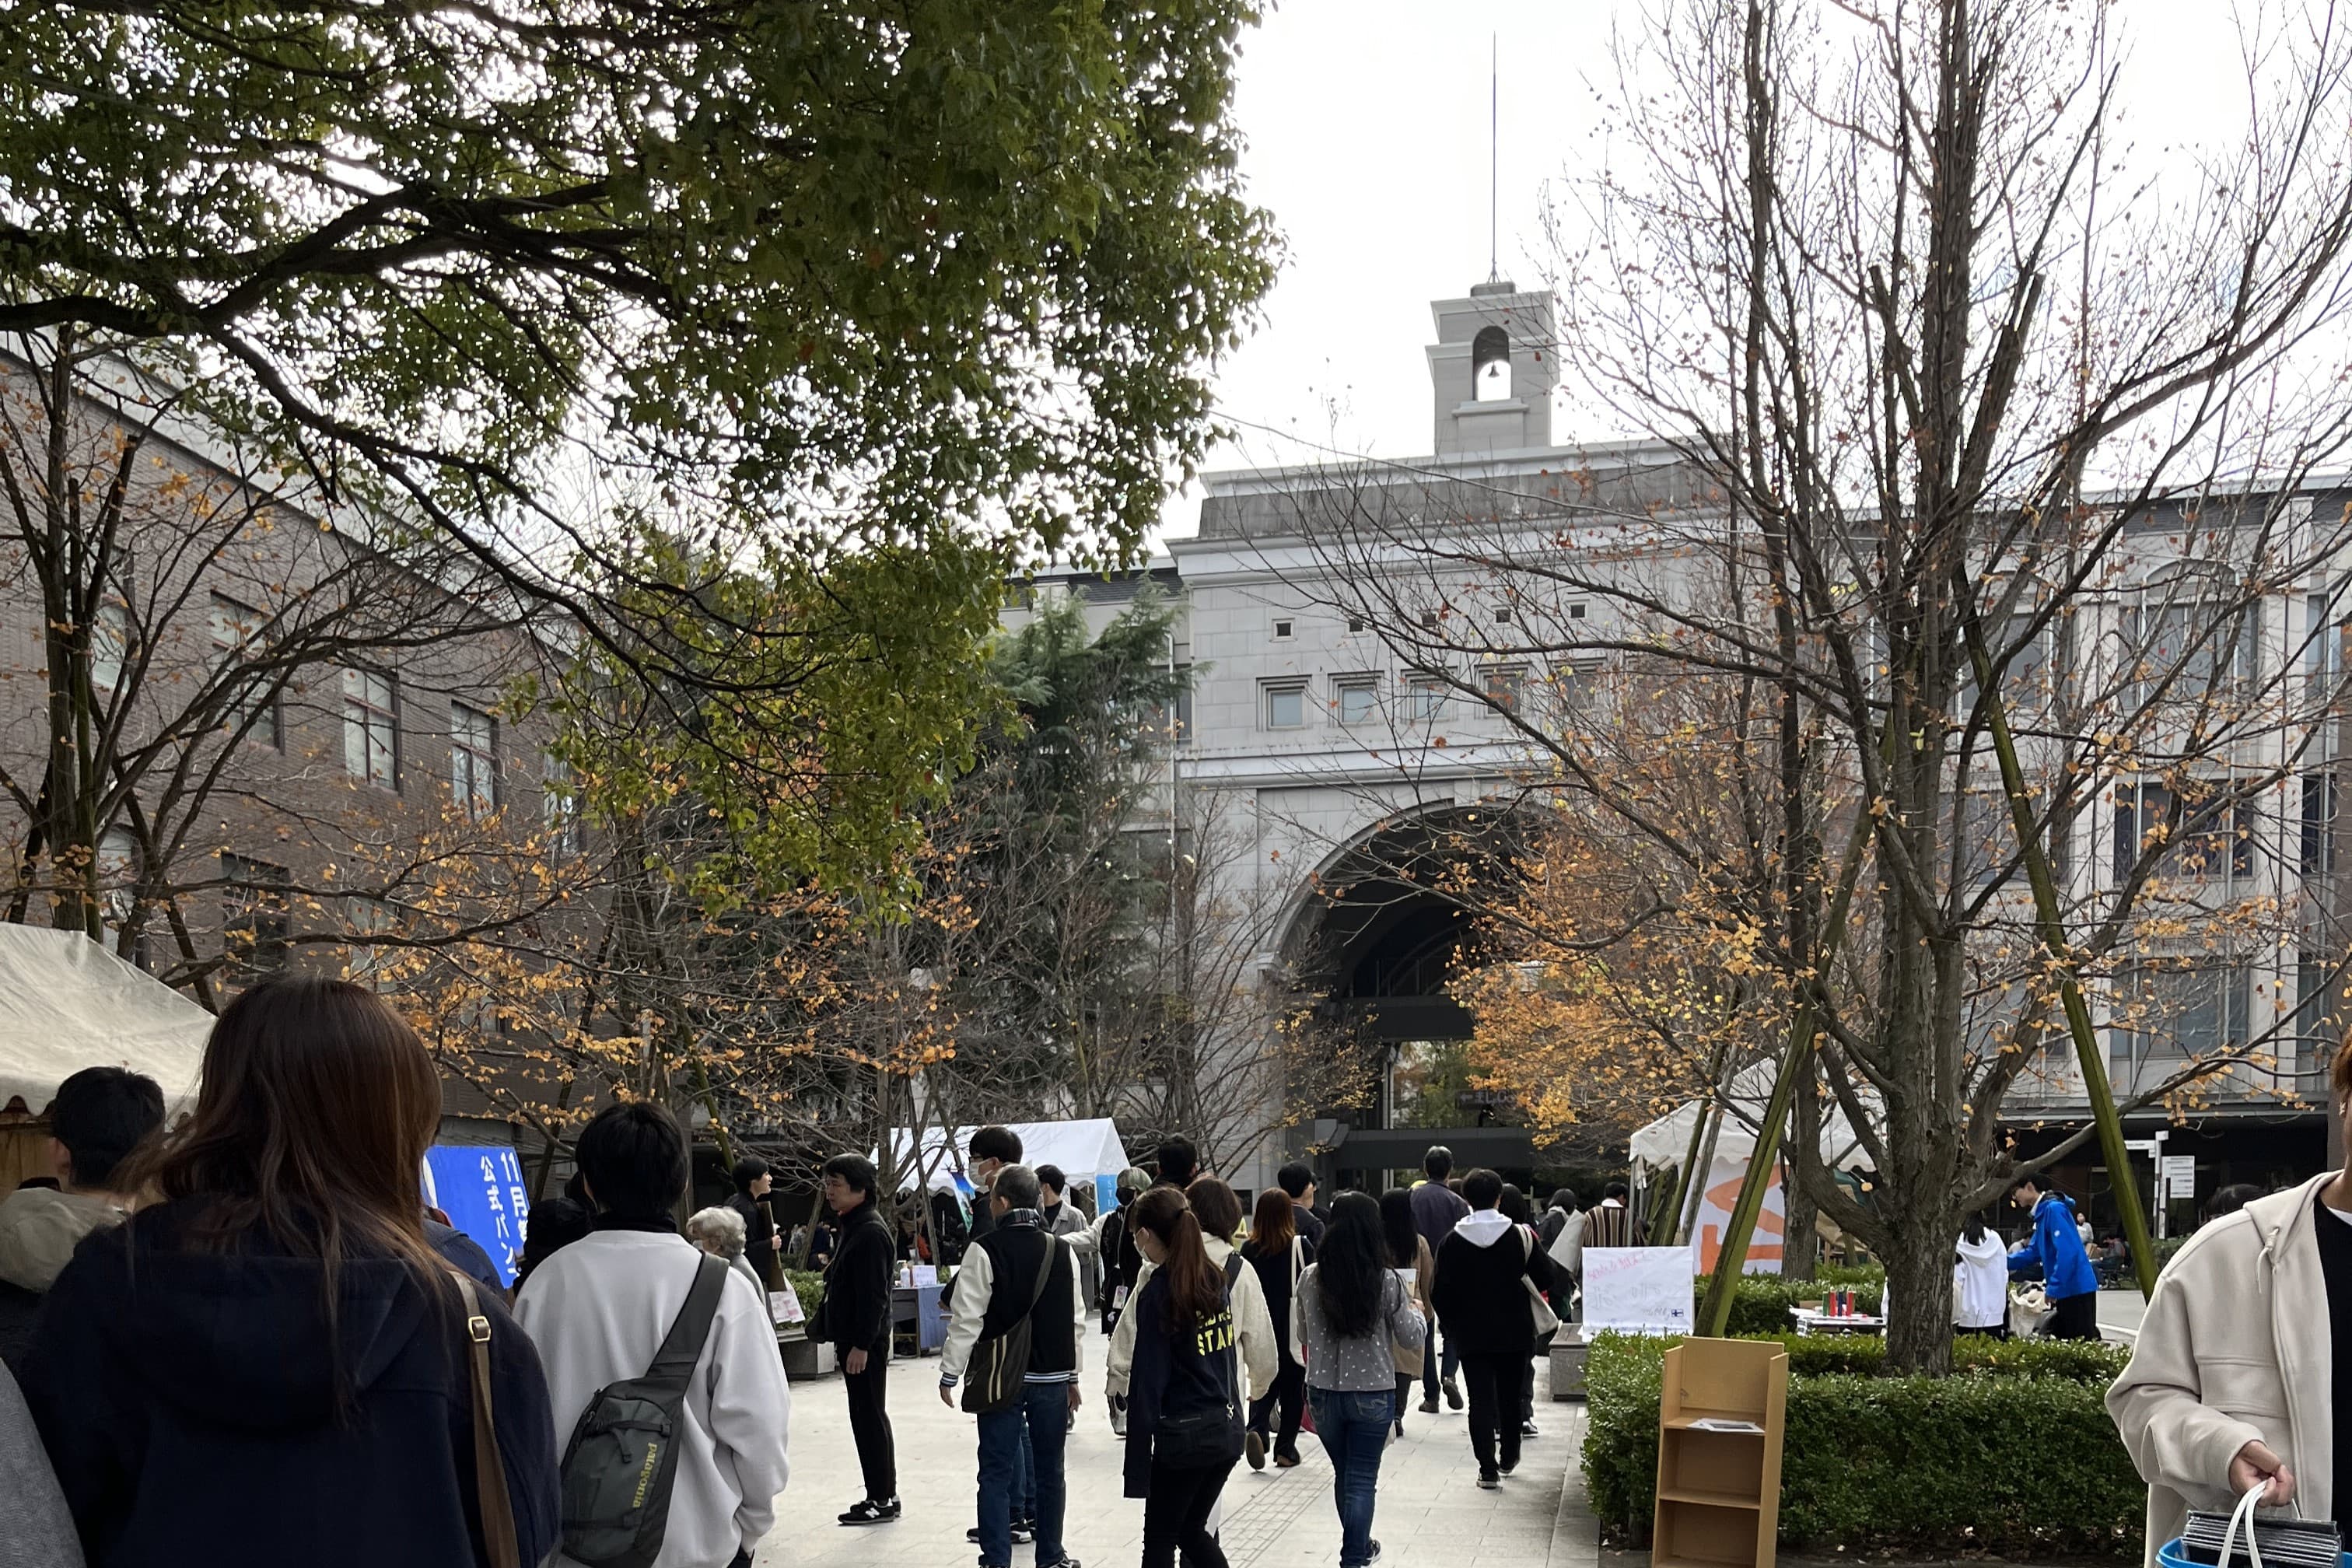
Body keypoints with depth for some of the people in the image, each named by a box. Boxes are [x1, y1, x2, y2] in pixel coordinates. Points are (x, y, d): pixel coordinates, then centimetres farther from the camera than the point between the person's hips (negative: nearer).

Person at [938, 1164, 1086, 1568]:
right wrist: (1072, 1375, 16)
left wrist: (950, 1373, -3)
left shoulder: (985, 1250, -11)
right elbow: (1076, 1320, 6)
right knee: (1049, 1470, 13)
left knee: (997, 1471, 3)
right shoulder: (1063, 1252, 2)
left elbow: (967, 1318, -12)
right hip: (1052, 1376, 3)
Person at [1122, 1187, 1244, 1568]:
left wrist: (1136, 1464, -12)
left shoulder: (1157, 1293, -14)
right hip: (1228, 1428, 7)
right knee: (1192, 1530, 20)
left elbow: (1147, 1381, -15)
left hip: (1183, 1435, -6)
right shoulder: (1217, 1278, 5)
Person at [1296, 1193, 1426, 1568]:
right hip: (1373, 1393, -3)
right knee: (1362, 1480, 7)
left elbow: (1303, 1336, 6)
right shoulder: (1387, 1281, -15)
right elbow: (1412, 1338, -6)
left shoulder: (1310, 1278, -7)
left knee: (1343, 1474, 22)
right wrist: (1416, 1310, 13)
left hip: (1323, 1392, 3)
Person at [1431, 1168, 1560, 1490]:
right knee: (1510, 1396, 18)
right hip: (1513, 1332, 1)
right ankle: (1508, 1457, 32)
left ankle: (1488, 1469, -5)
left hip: (1471, 1333, -1)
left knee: (1480, 1400, 1)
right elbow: (1544, 1279, -3)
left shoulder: (1453, 1241, -6)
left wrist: (1448, 1323, 10)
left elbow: (1441, 1290, -5)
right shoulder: (1520, 1236, -7)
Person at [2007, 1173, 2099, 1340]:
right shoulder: (2042, 1212, 16)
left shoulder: (2054, 1209, -16)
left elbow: (2067, 1253, -23)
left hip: (2077, 1290, -10)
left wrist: (2054, 1288, -21)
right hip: (2066, 1291, 10)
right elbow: (2033, 1252, 22)